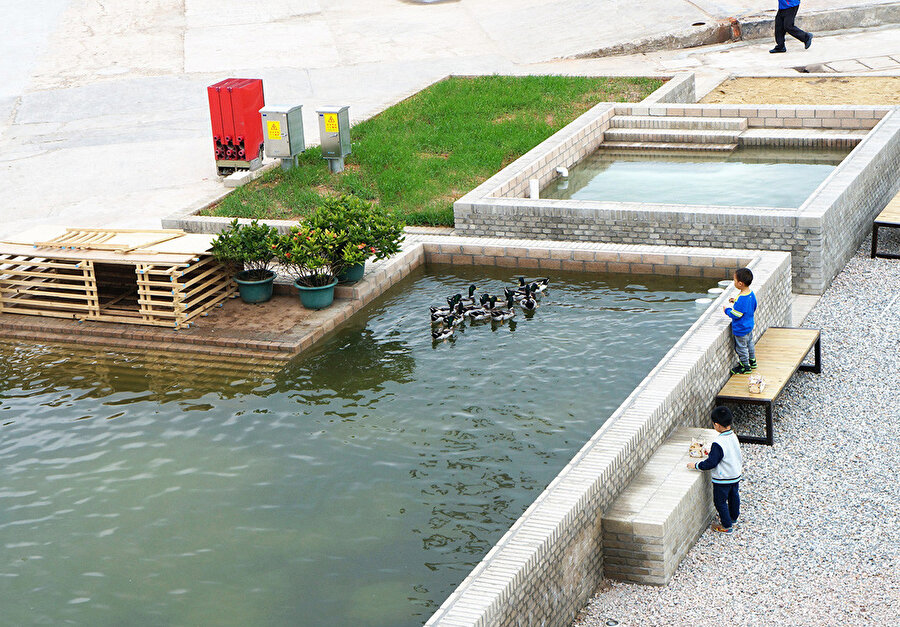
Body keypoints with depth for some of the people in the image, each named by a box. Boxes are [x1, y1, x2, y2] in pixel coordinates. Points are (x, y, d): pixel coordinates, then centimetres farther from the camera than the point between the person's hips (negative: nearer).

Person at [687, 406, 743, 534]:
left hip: (722, 479, -8)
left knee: (720, 501, 9)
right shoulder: (734, 436, -5)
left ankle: (726, 526, 19)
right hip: (736, 476, 8)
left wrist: (696, 465, -14)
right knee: (734, 497, 26)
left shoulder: (718, 443, -31)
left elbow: (711, 463, -26)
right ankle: (733, 518, 46)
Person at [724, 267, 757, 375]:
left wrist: (727, 310, -8)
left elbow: (735, 315, -28)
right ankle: (752, 361, 42)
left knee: (741, 348, 8)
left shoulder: (741, 299, -34)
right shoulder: (751, 293, -6)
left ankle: (745, 367, 21)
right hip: (749, 326, 9)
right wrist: (735, 302, 8)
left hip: (741, 329, -9)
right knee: (749, 344, 26)